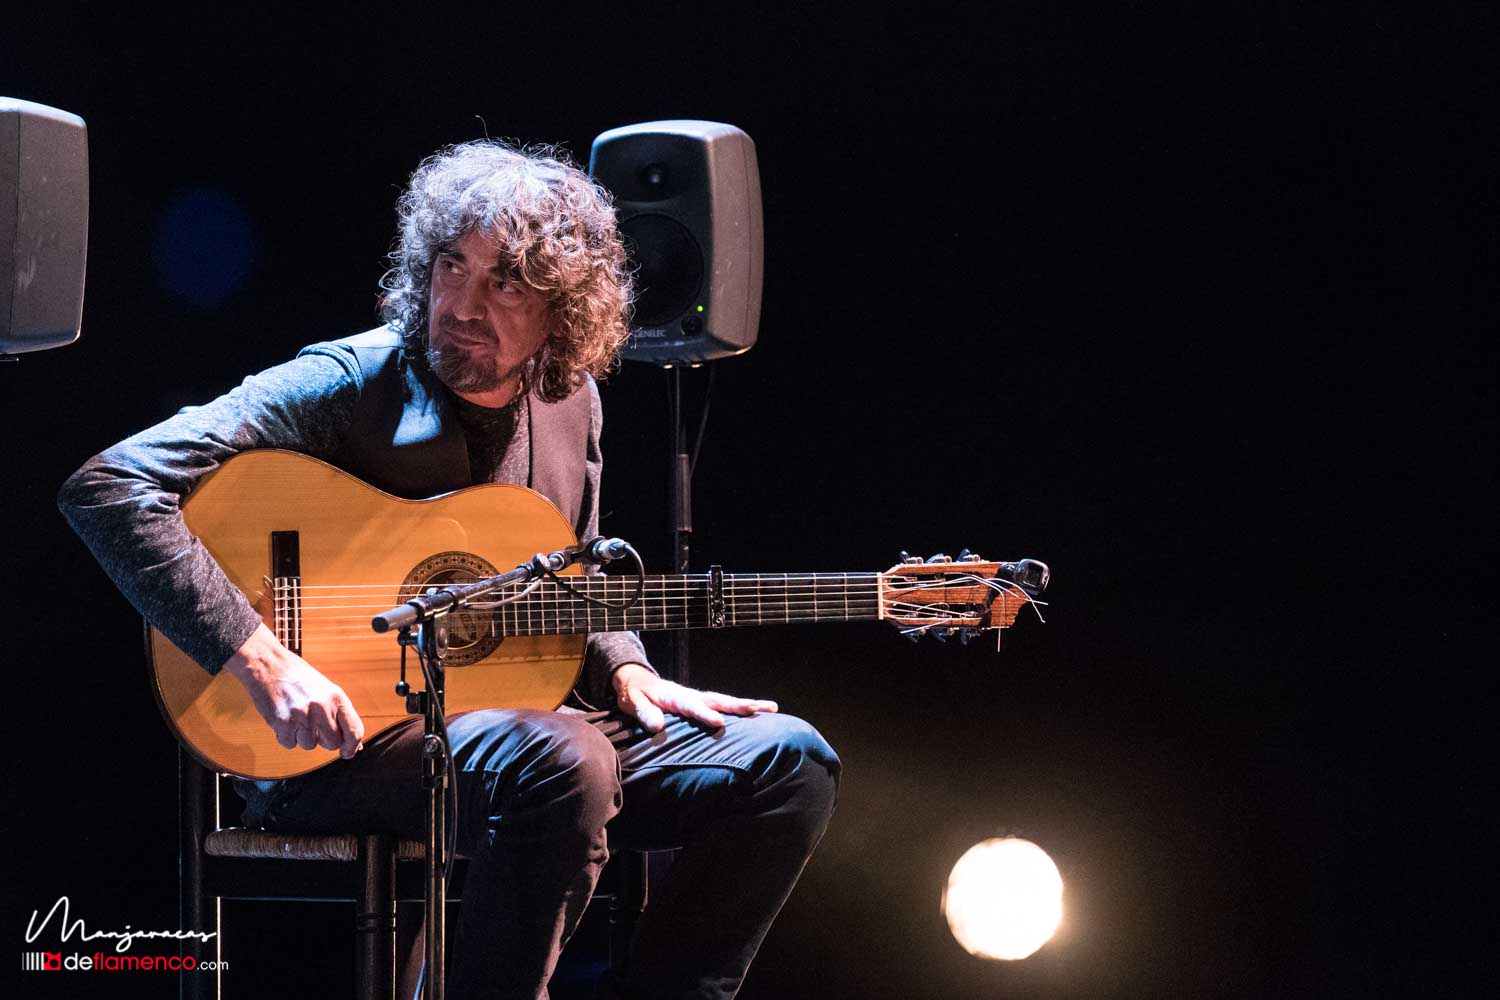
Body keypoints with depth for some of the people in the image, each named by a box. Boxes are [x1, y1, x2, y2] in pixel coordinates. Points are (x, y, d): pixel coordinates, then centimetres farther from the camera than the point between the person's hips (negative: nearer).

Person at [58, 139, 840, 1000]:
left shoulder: (569, 402, 7)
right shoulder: (350, 387, -15)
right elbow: (109, 488, -24)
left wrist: (625, 675, 2)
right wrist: (263, 661, -29)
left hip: (526, 719, 7)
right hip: (341, 741, -7)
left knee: (789, 760, -5)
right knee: (563, 761, -37)